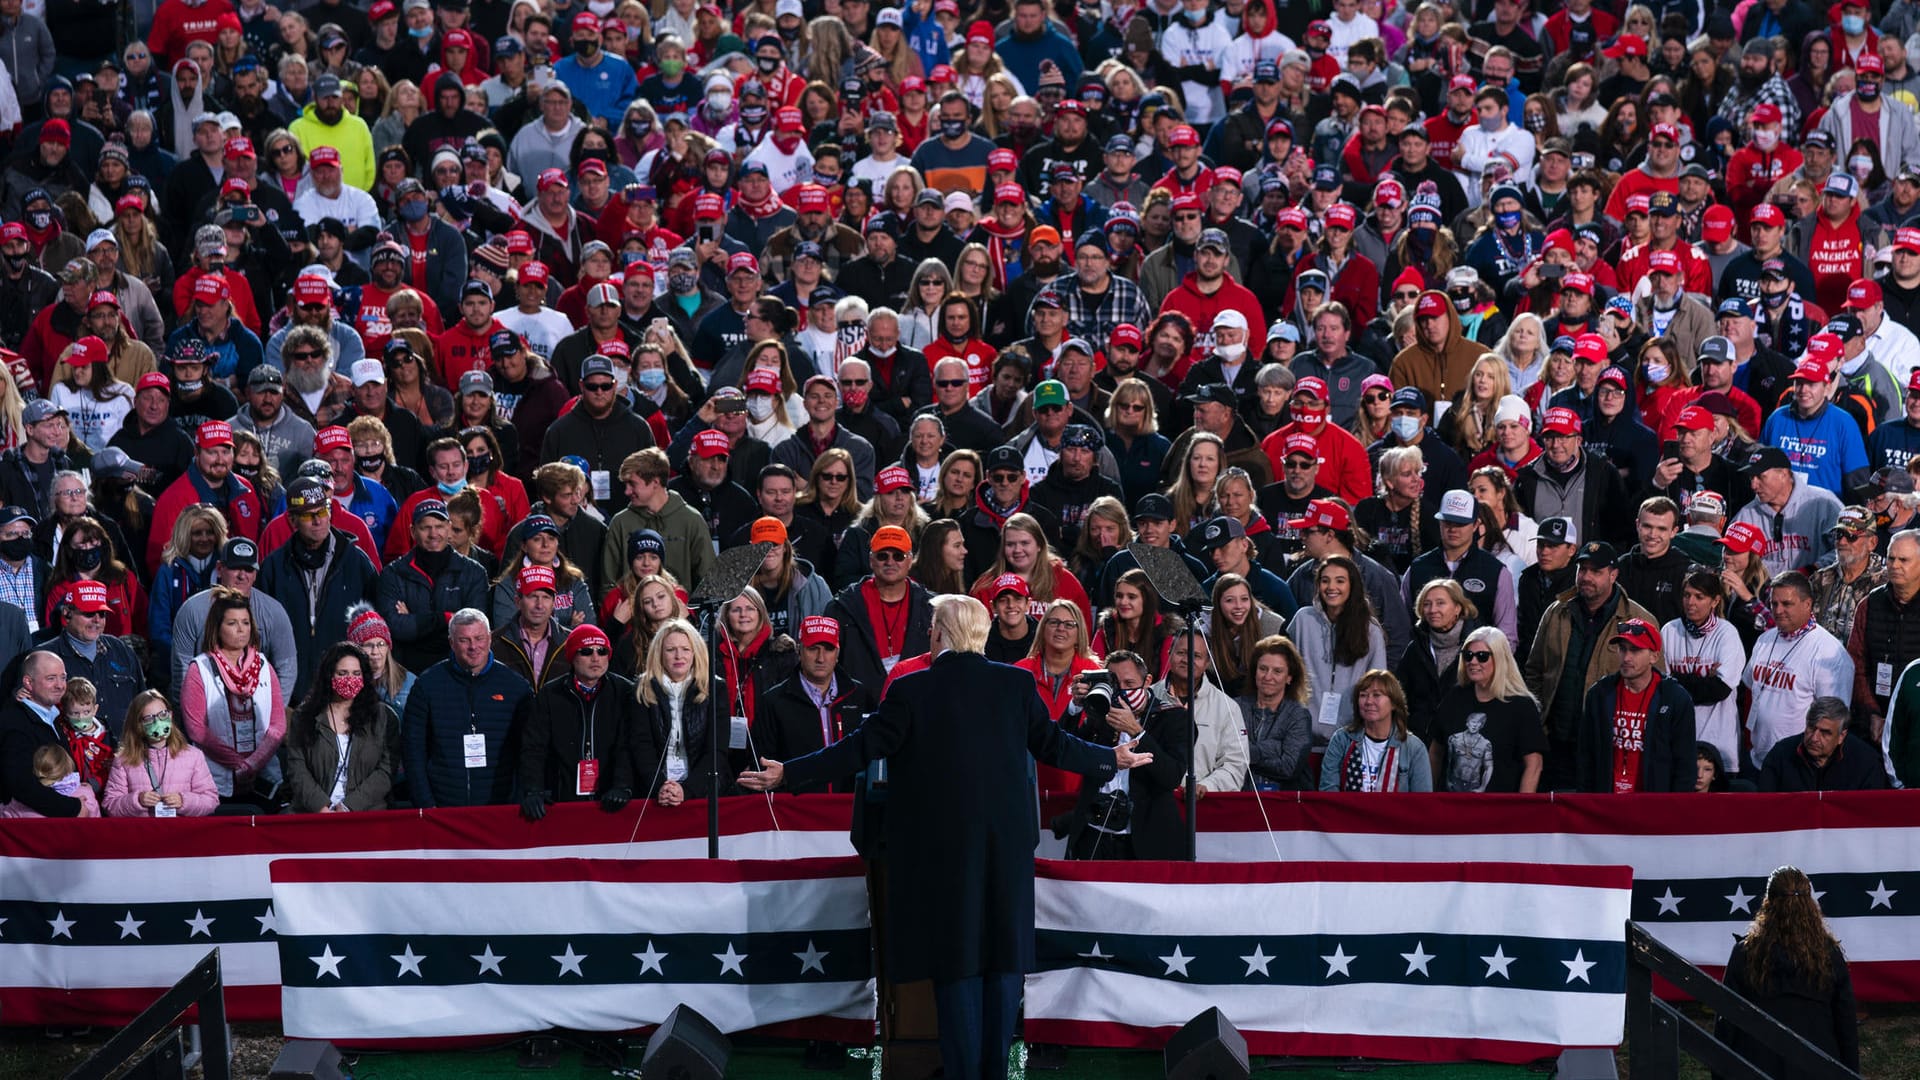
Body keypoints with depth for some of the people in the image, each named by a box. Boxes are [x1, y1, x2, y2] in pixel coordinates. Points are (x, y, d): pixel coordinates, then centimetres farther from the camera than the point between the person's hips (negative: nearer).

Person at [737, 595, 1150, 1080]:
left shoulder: (912, 690, -9)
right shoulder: (1016, 683, -1)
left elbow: (864, 746, -11)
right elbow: (1053, 744, 4)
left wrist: (788, 773, -5)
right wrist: (1113, 759, 21)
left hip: (942, 846, -2)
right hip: (1007, 841, 2)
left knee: (955, 955, 5)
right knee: (1003, 953, 10)